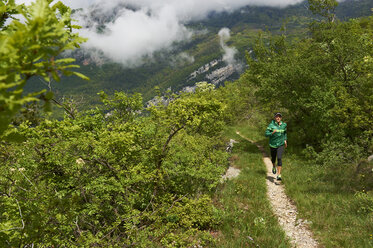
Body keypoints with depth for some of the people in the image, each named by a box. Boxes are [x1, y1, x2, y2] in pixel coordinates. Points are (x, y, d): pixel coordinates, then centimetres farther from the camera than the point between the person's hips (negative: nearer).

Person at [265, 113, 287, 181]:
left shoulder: (284, 125, 0)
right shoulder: (271, 125, -11)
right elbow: (266, 134, -13)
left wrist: (285, 140, 13)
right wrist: (272, 132, -28)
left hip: (281, 144, 0)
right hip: (273, 144, 0)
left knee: (279, 158, -17)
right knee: (273, 158, 19)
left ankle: (279, 175, -18)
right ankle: (274, 167, 53)